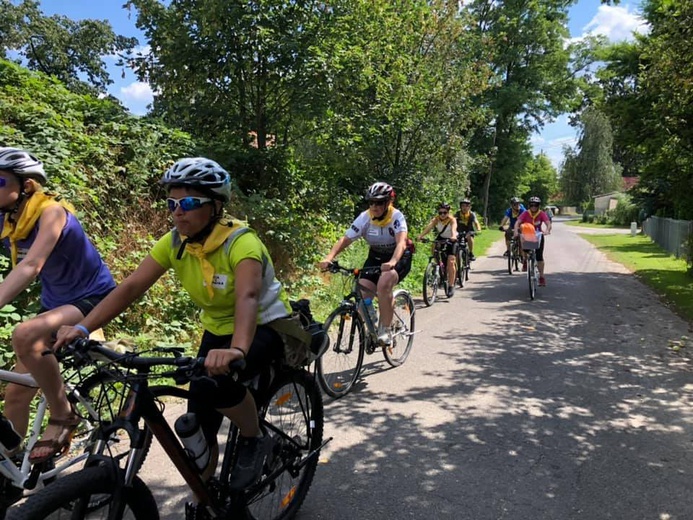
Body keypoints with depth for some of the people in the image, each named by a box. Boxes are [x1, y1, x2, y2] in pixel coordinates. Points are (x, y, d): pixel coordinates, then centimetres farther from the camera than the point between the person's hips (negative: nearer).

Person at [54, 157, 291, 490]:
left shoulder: (240, 242, -27)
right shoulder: (173, 242, -9)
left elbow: (247, 297, -44)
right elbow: (131, 287, -14)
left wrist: (237, 350, -61)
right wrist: (82, 328, -27)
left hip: (264, 327, -6)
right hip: (217, 330, 6)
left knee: (215, 381, -35)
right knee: (199, 429, 1)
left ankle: (255, 440, -6)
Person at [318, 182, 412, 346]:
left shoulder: (396, 217, -23)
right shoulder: (365, 217, -15)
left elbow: (401, 242, -38)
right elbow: (345, 240, -21)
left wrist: (392, 262, -58)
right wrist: (328, 258, -38)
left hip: (399, 258, -4)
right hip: (376, 257, 4)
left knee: (383, 285, -32)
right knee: (362, 295, -13)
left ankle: (385, 331, -17)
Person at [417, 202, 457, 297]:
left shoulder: (452, 220, -26)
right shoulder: (436, 219, -20)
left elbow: (454, 228, -47)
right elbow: (428, 227, -37)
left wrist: (453, 236, -68)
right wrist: (421, 236, -55)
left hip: (451, 240, -4)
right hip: (440, 238, 4)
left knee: (450, 261, -15)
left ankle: (451, 286, -7)